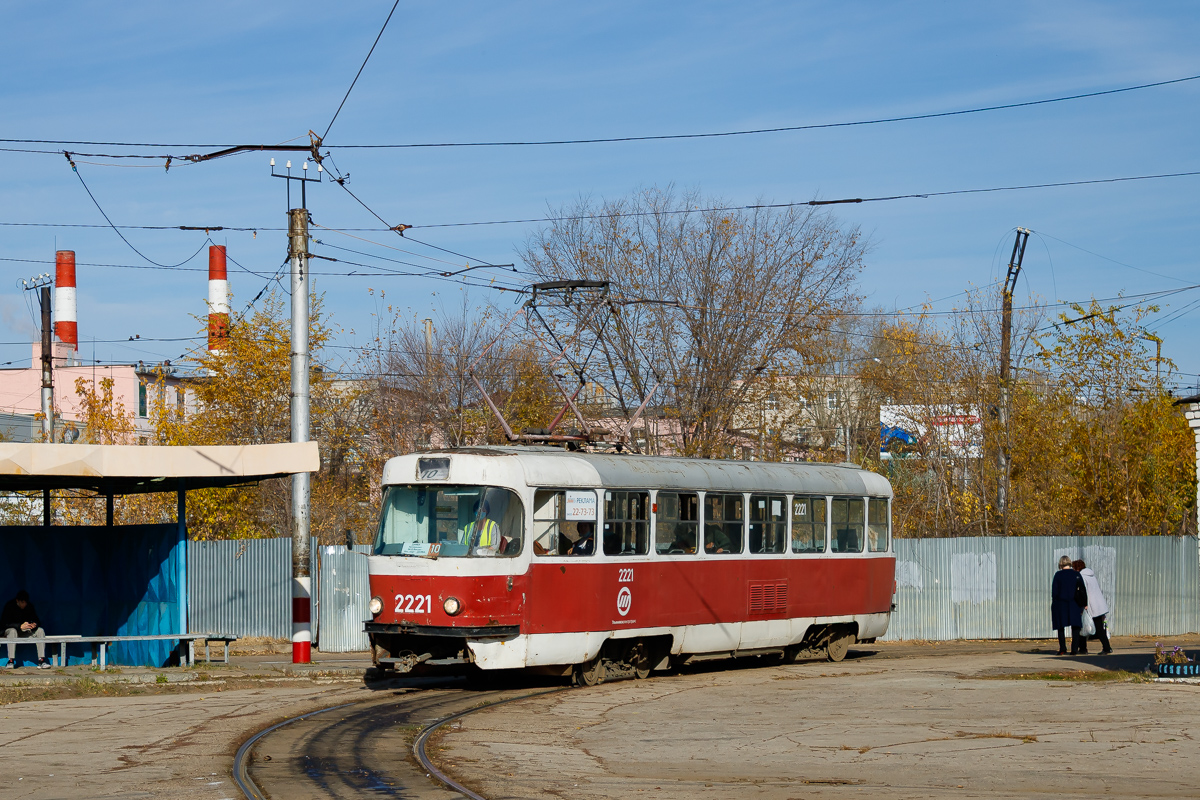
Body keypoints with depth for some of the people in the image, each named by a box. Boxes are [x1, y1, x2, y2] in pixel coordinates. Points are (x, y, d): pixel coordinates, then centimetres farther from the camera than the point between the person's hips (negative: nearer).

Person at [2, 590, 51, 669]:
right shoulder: (9, 606, -14)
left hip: (26, 631, 4)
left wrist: (35, 624, -25)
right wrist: (20, 626, -33)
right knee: (12, 631, -39)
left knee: (40, 631, -19)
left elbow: (37, 620, 2)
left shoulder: (30, 606, -1)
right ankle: (11, 661, -40)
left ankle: (41, 661, -26)